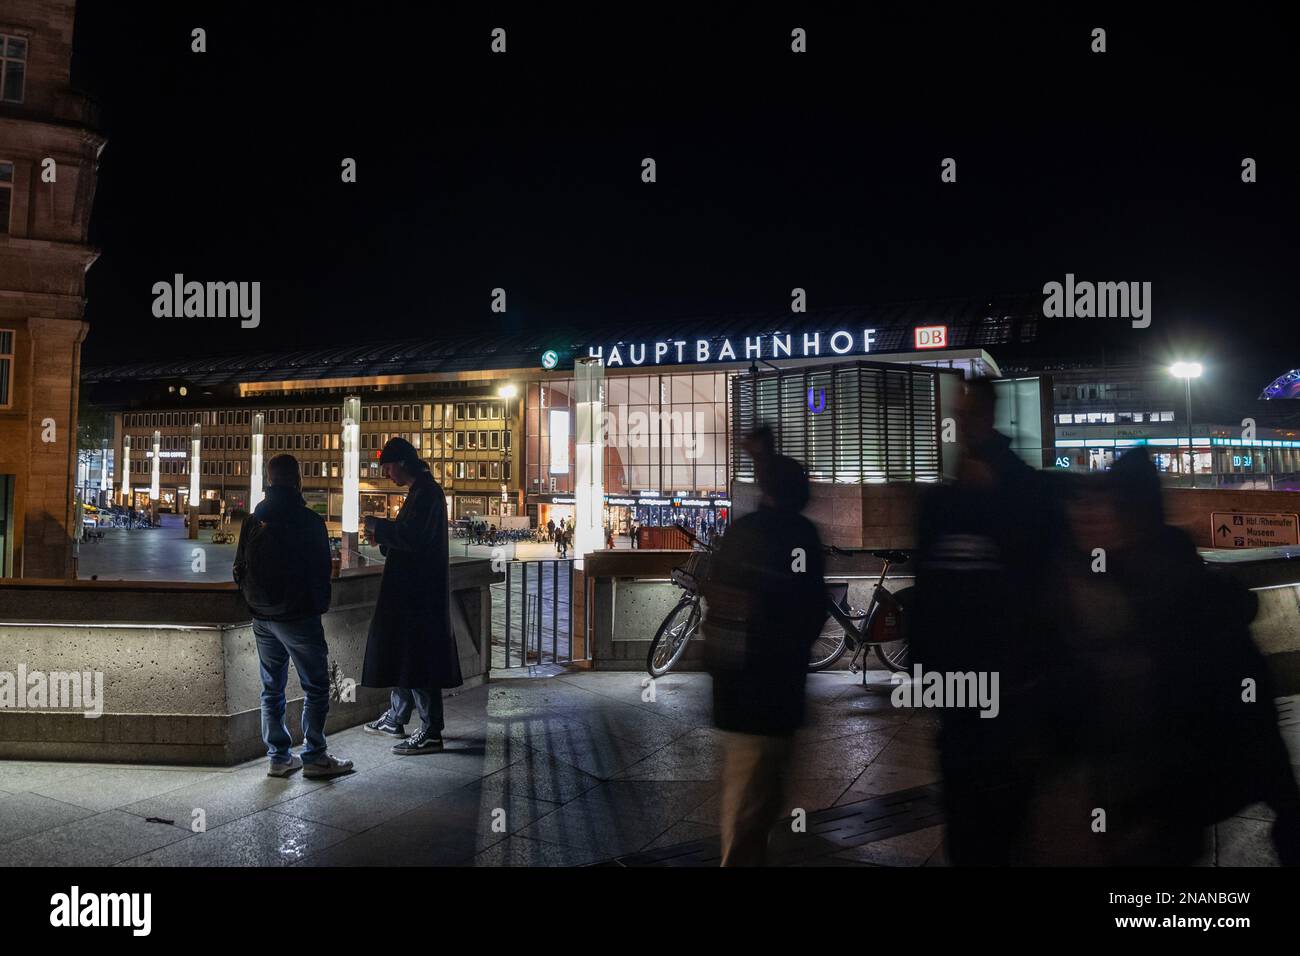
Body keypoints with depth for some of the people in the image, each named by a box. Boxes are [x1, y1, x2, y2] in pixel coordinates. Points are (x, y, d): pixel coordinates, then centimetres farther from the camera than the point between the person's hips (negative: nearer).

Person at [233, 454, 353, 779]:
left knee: (271, 689, 12)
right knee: (316, 687, 2)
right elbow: (321, 571, -8)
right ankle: (314, 757, 1)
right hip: (298, 617, -6)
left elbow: (239, 569, 9)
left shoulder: (252, 521, 5)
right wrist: (321, 604, 8)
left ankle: (279, 757, 16)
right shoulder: (309, 521, -10)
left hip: (262, 618, 6)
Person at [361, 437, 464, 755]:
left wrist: (379, 527, -11)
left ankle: (430, 733, -1)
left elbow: (413, 538, -25)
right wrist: (382, 534, 9)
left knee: (417, 656, -7)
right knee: (401, 651, 19)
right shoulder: (421, 490, 16)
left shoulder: (426, 492, -16)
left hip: (419, 591, -11)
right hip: (411, 588, 11)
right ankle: (395, 718, 32)